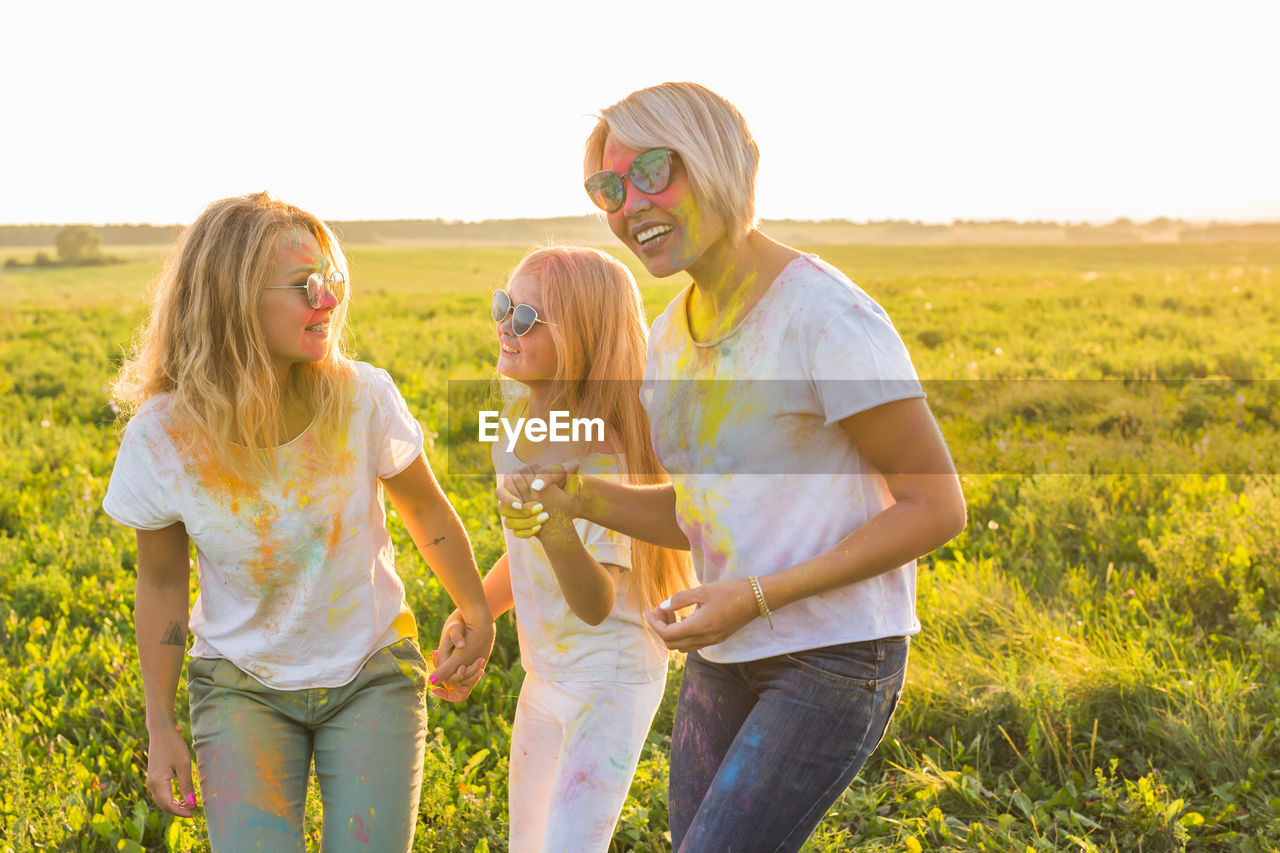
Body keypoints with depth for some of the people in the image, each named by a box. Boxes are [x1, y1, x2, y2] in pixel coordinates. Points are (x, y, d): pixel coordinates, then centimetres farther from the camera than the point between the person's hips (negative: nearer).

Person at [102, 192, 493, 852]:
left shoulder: (363, 398, -18)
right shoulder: (160, 437, -17)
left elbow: (426, 510, 1)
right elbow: (162, 584, -2)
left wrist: (475, 612, 9)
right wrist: (160, 728, 2)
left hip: (372, 675, 1)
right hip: (243, 689, 0)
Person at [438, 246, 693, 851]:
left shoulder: (598, 456, -26)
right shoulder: (519, 402, -1)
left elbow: (596, 604, -33)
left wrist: (557, 532, -50)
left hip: (611, 678, -9)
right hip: (545, 673, 9)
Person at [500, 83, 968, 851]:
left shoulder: (829, 318, -20)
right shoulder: (673, 340, 5)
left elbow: (938, 507, -16)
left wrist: (759, 597, -22)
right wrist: (576, 495, -5)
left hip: (837, 660, -8)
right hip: (725, 658, 8)